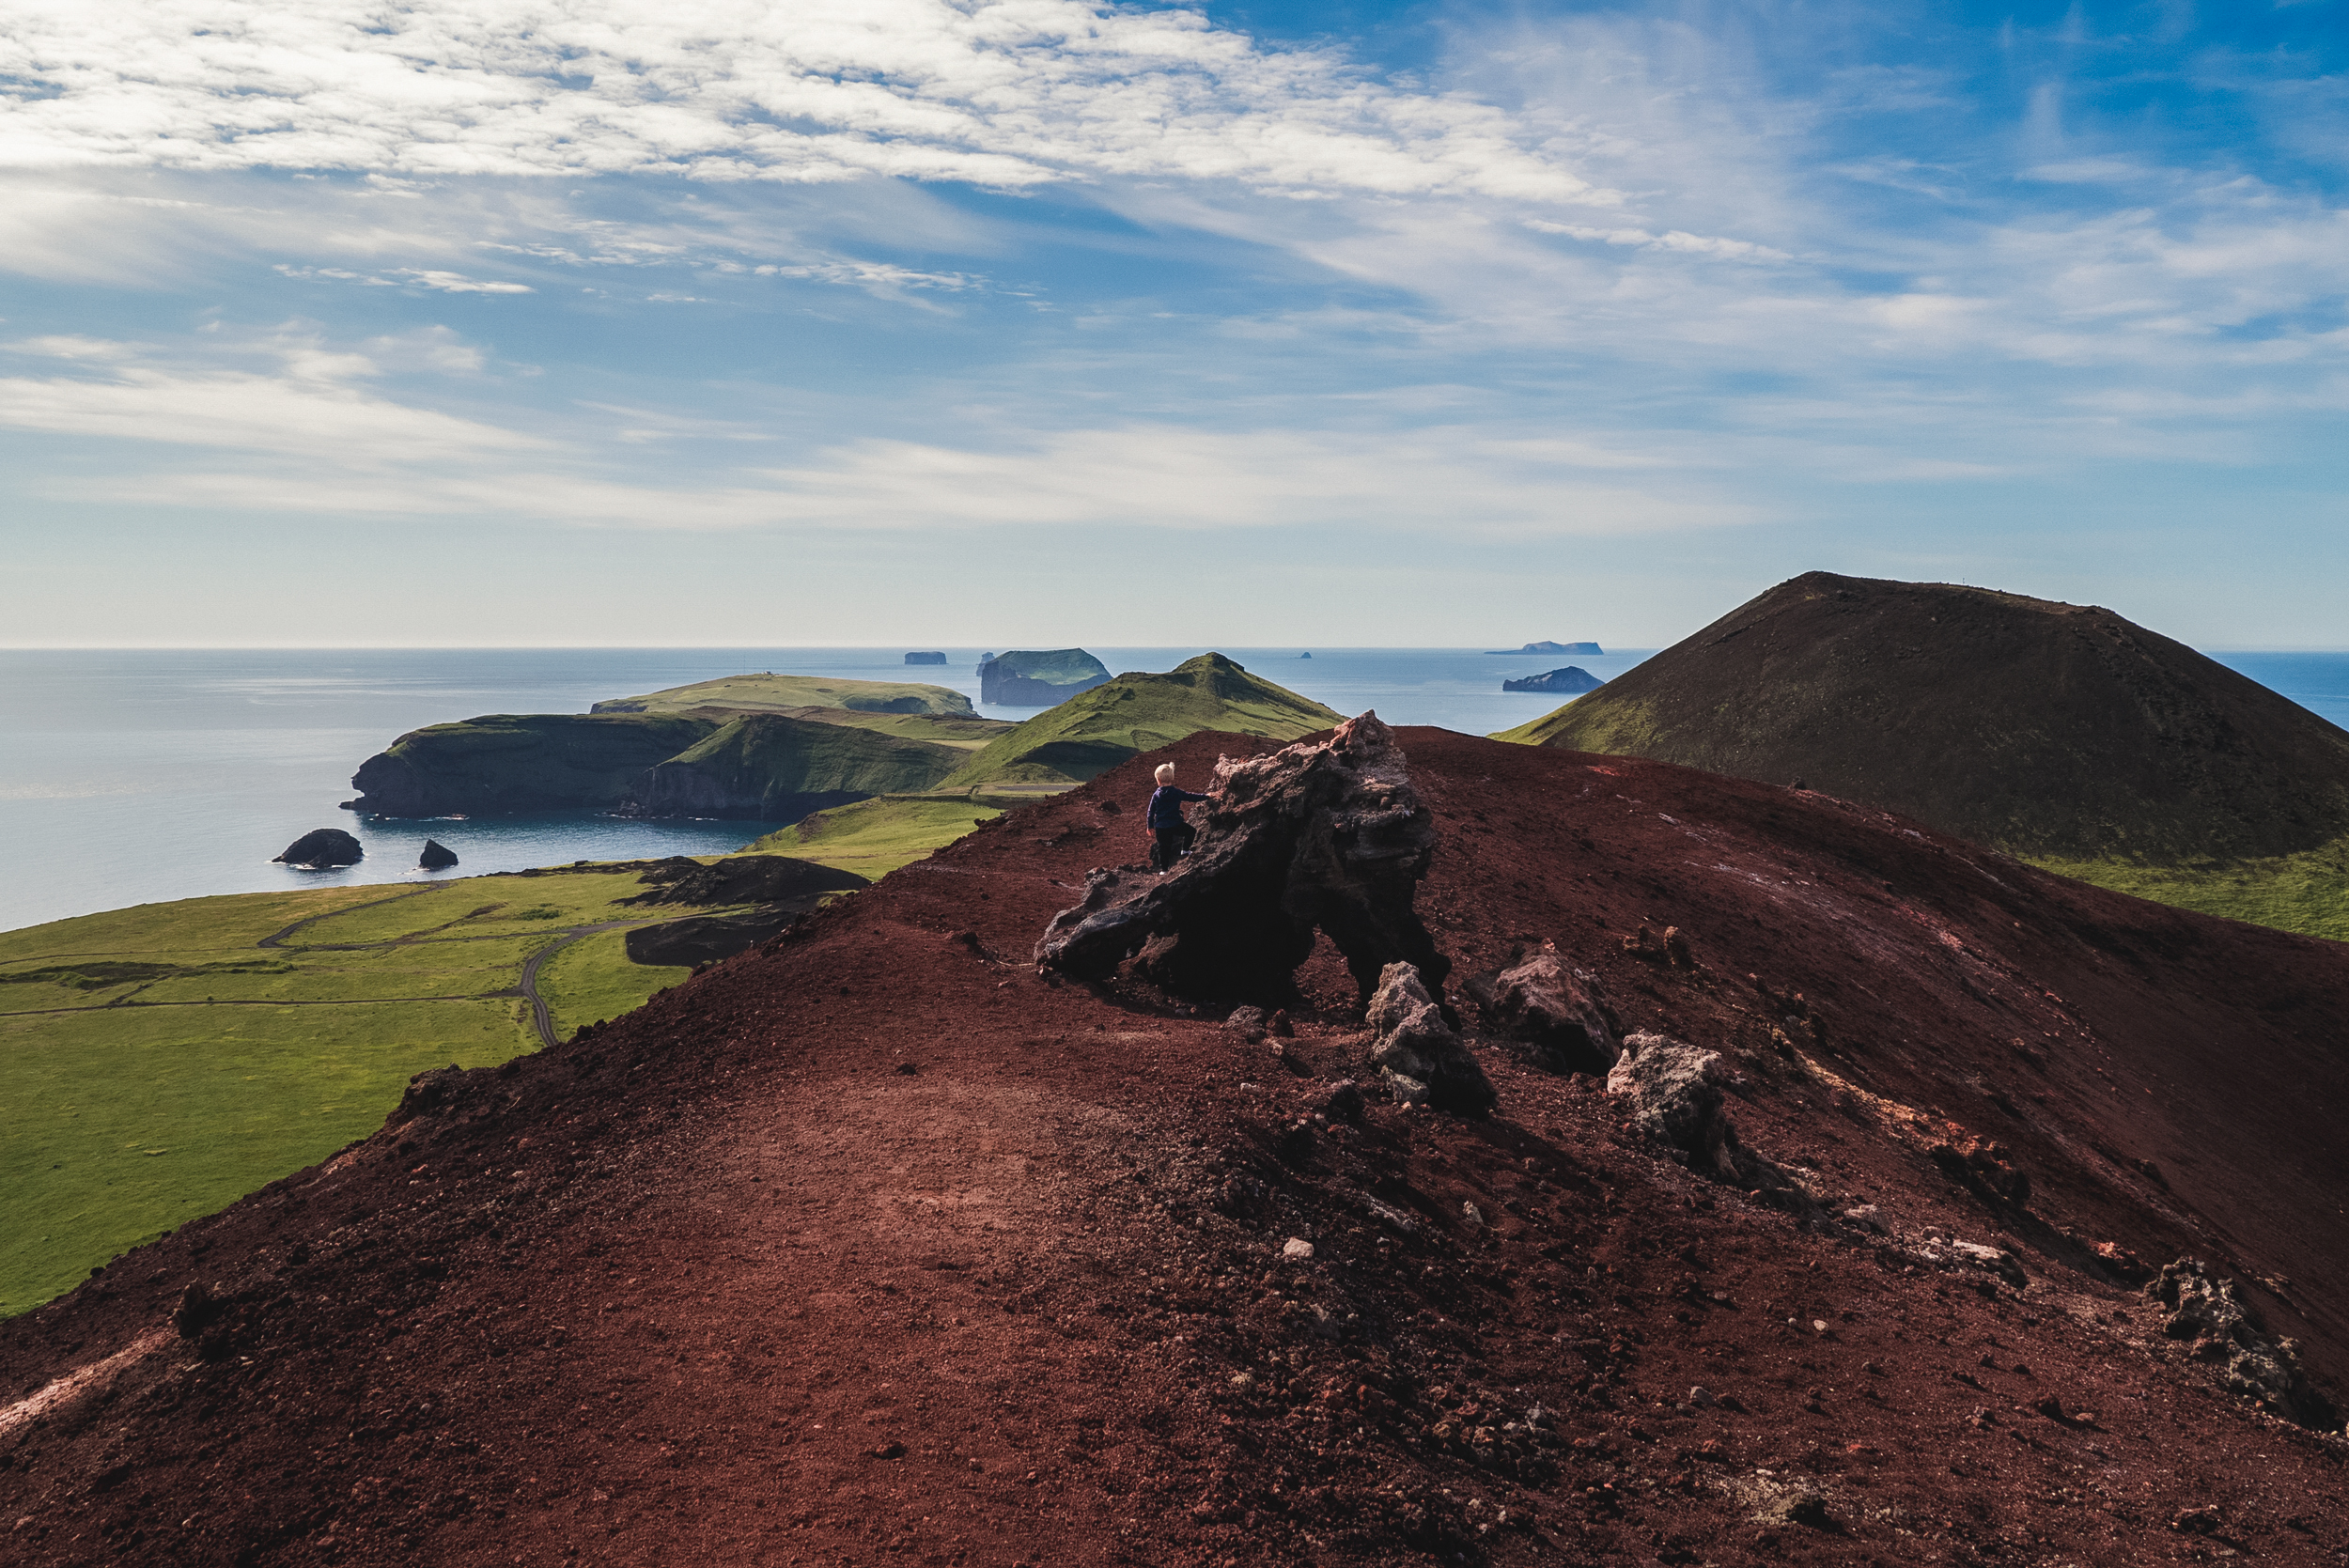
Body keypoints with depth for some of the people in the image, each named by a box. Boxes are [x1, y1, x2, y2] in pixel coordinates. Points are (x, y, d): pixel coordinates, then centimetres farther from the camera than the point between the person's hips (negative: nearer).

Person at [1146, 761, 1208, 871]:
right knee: (1191, 831, 21)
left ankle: (1164, 869, 15)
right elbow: (1191, 796, 0)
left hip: (1160, 828, 2)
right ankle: (1185, 849, 16)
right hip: (1175, 824, -2)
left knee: (1163, 848, 12)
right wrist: (1206, 796, 11)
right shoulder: (1177, 793, -7)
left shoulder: (1156, 795, 0)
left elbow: (1151, 812, 5)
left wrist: (1150, 826, 16)